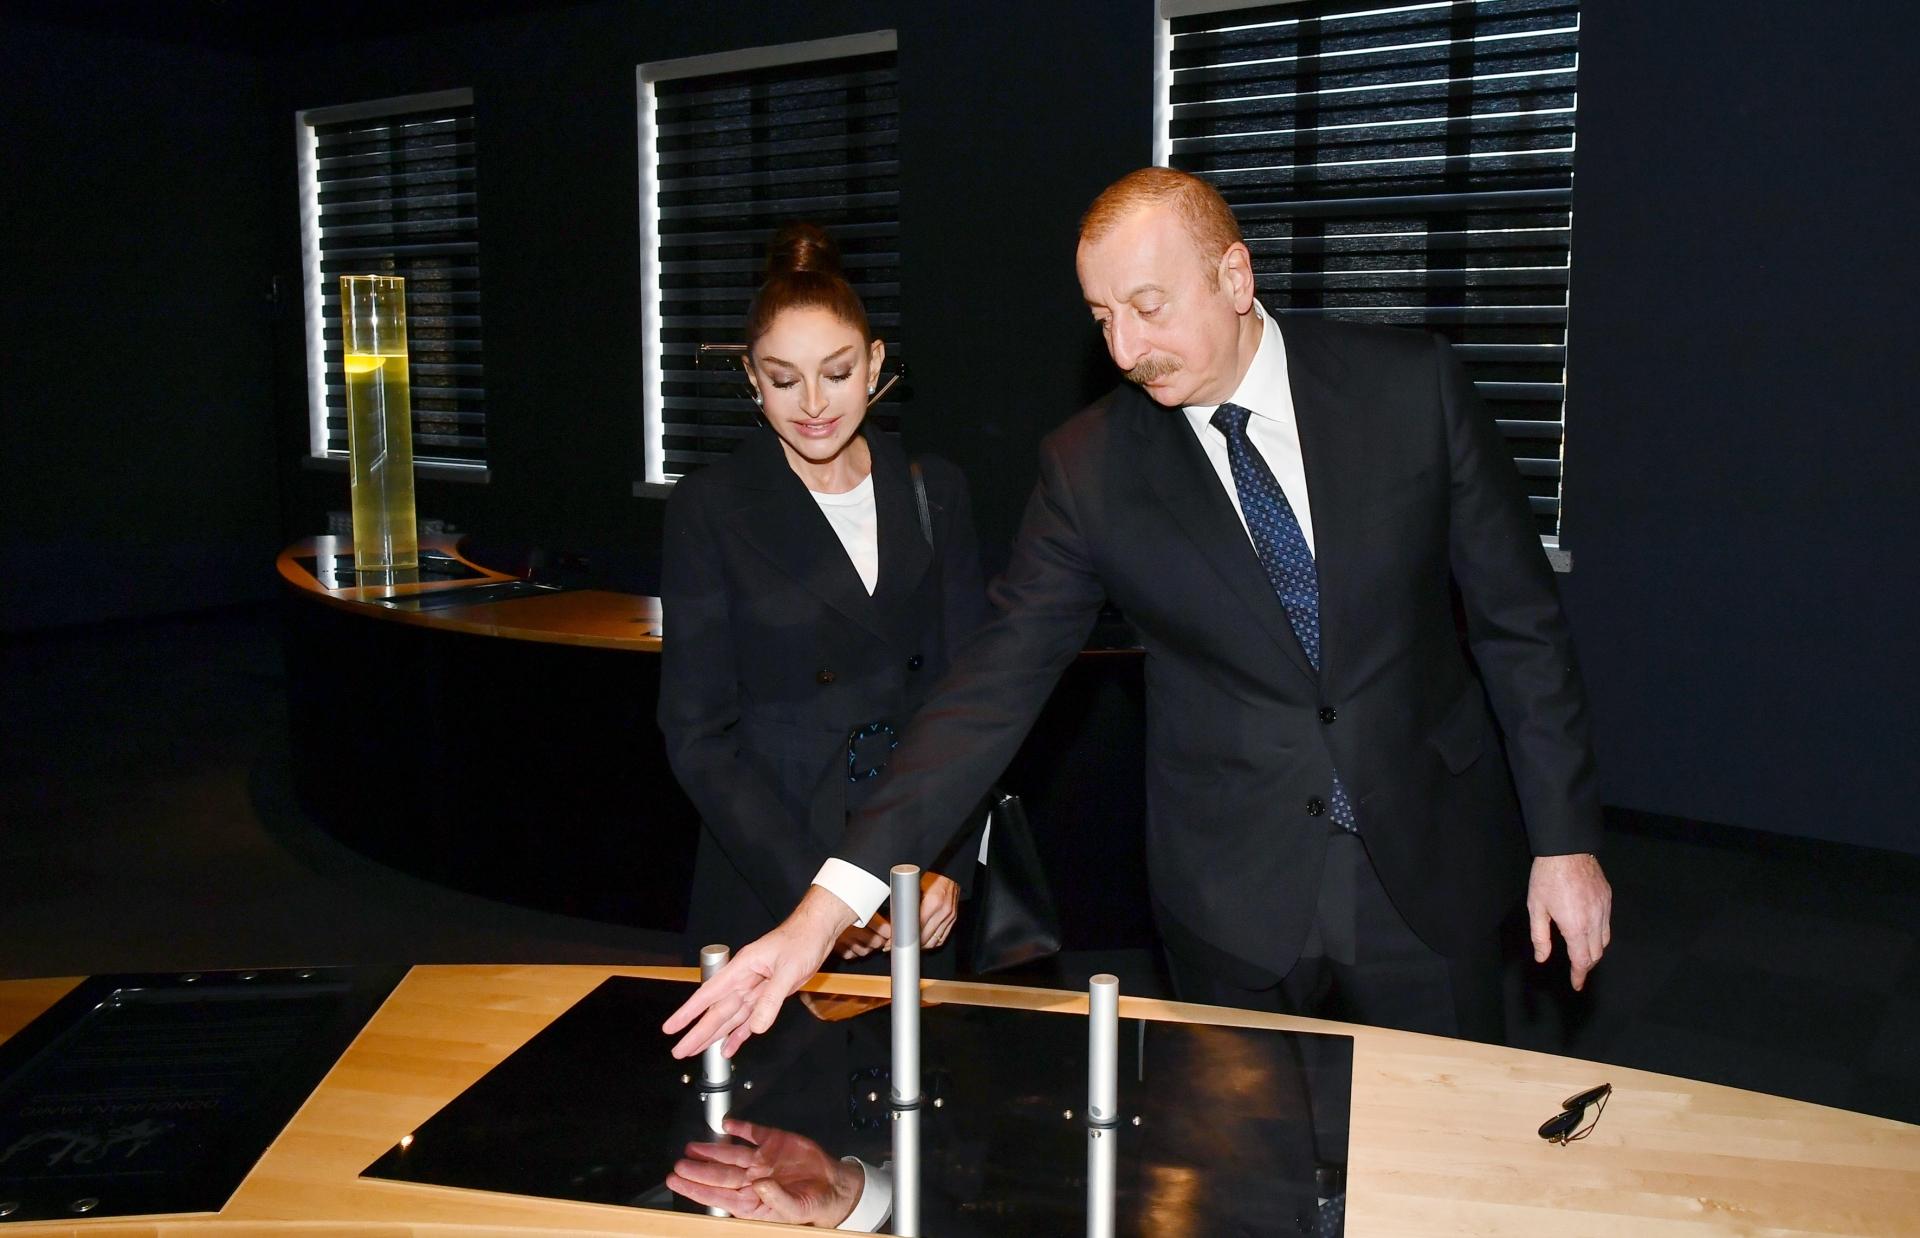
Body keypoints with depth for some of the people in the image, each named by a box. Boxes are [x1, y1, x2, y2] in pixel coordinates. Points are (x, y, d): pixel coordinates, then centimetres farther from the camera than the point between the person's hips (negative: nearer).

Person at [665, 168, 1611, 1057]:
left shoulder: (1413, 385, -8)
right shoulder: (1089, 467, -9)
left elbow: (1519, 623, -1)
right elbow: (997, 684, -12)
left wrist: (1564, 837, -2)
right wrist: (829, 906, -20)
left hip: (1428, 870, 1)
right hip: (1234, 899, 0)